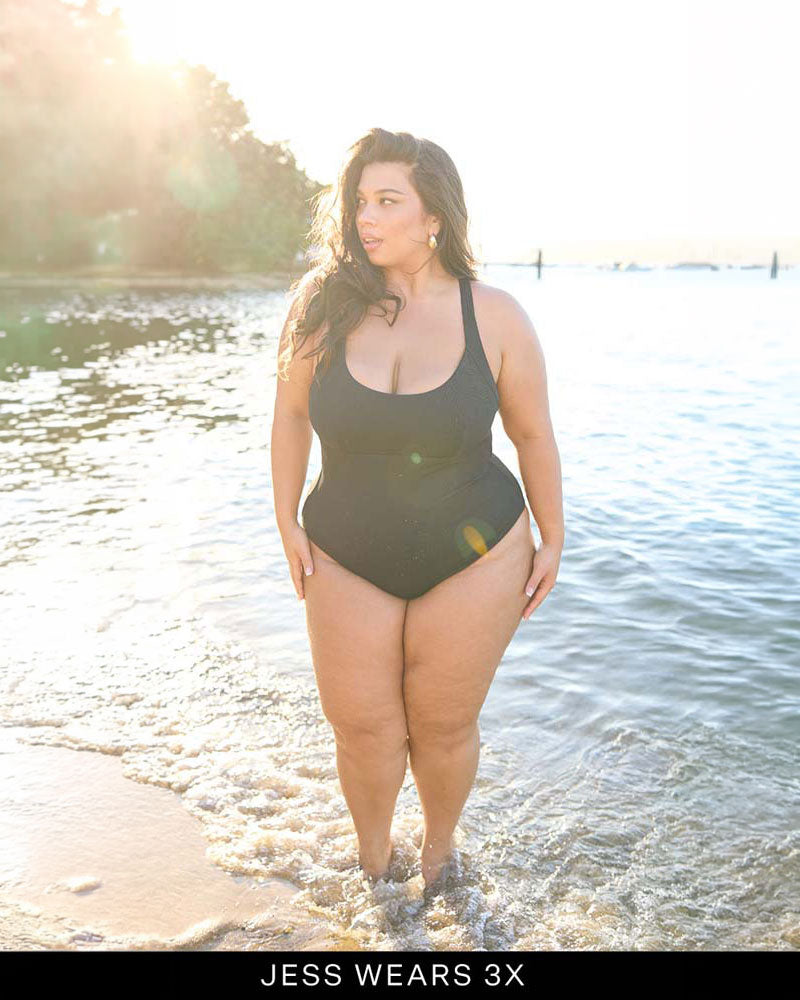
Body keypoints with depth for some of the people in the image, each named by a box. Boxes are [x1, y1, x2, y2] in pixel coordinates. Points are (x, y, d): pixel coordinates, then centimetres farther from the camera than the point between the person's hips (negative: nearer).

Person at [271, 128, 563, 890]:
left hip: (472, 557, -1)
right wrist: (287, 524, 3)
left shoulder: (494, 317, -9)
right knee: (362, 729, 10)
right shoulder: (325, 304, -7)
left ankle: (438, 850, 44)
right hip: (347, 561, 2)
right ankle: (372, 860, 41)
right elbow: (290, 414, 4)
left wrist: (552, 541, 5)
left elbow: (533, 435, 0)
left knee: (443, 727, 12)